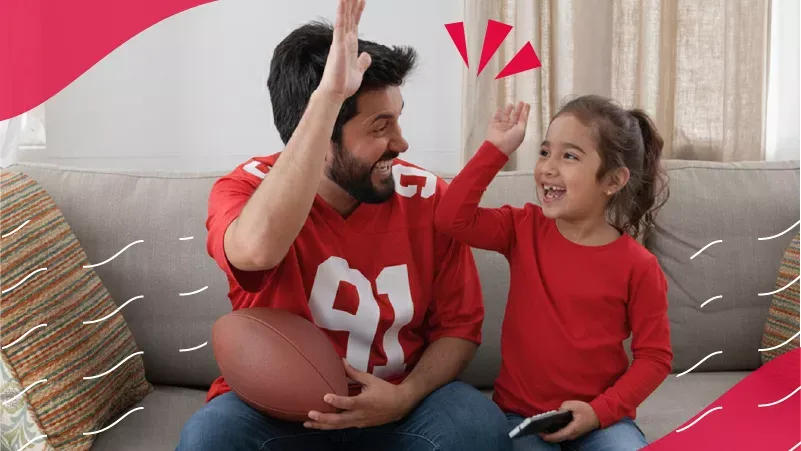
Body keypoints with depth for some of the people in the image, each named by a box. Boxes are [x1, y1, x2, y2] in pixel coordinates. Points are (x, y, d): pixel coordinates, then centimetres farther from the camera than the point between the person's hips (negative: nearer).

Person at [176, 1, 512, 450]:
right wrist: (327, 96, -41)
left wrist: (406, 396, -20)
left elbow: (460, 325, 0)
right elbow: (256, 249, -40)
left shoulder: (427, 196, -8)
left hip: (394, 403, 2)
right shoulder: (247, 189, -14)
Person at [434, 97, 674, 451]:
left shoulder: (637, 265, -8)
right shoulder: (524, 229, 0)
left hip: (599, 417, -1)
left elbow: (655, 356, -3)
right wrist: (496, 148, -13)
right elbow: (452, 219, -14)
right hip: (523, 414, 1)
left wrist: (601, 410, -14)